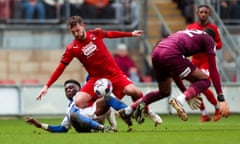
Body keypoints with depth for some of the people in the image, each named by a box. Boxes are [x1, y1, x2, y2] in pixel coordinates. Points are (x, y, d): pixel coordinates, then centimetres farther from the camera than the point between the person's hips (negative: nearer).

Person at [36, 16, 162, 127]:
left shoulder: (96, 33, -3)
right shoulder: (72, 48, -7)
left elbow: (110, 34, 19)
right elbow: (60, 68, -6)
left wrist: (131, 34, 27)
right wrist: (47, 86, -12)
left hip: (114, 73, 0)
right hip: (96, 79, 0)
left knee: (134, 91, -23)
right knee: (79, 102, -23)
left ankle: (148, 112, 7)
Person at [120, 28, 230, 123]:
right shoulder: (209, 40, 18)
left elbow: (173, 72, 39)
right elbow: (213, 71, 8)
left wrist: (186, 92, 44)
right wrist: (221, 98, 7)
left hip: (156, 53, 8)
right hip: (171, 54, -8)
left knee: (164, 92, 29)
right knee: (204, 80, 5)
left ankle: (129, 109, 20)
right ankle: (179, 101, -19)